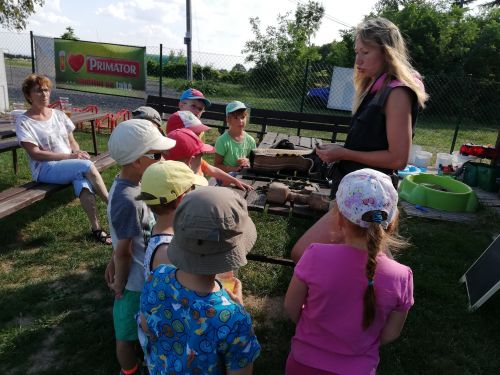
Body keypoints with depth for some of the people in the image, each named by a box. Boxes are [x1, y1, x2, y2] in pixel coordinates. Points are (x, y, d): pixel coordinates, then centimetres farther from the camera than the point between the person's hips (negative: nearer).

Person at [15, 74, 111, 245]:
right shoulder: (23, 122, -2)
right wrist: (69, 156, -19)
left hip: (72, 165, 4)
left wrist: (78, 152, -10)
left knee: (84, 186, -31)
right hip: (45, 169, -4)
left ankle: (96, 228, -28)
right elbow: (35, 154, -11)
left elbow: (72, 141, 15)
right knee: (87, 166, -31)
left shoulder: (59, 115, 13)